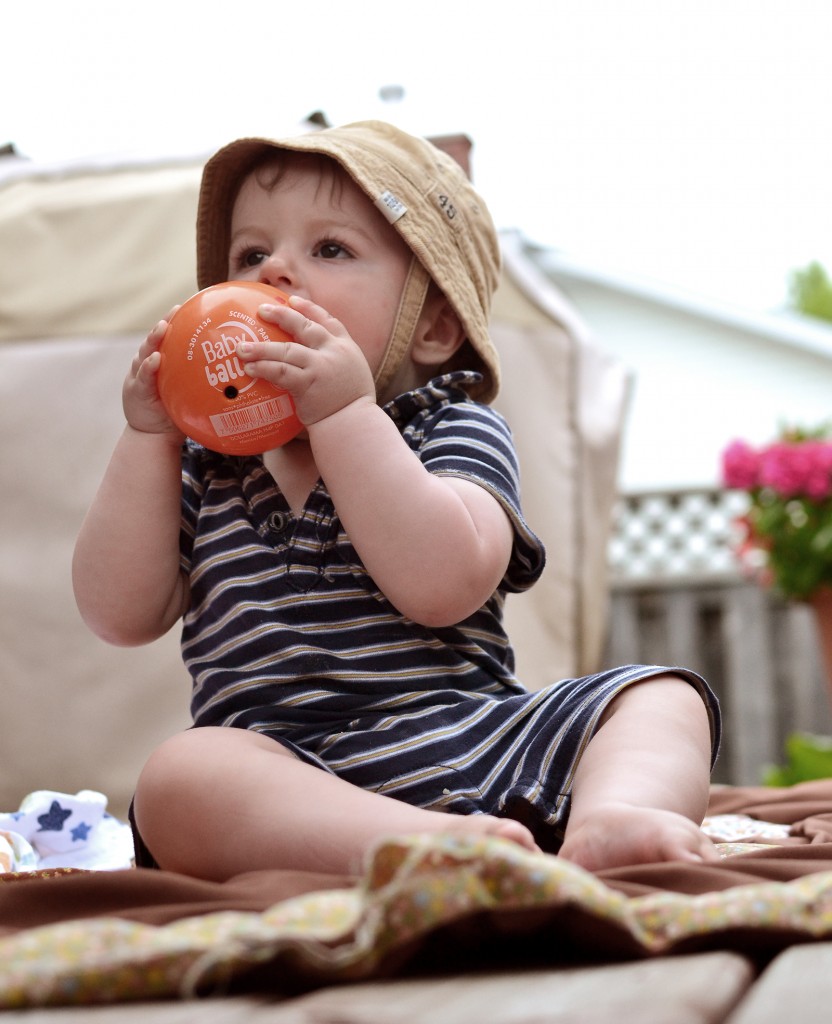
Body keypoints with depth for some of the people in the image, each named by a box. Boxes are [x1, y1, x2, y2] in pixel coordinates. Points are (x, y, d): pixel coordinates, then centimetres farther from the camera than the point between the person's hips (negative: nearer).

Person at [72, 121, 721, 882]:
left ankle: (611, 820, -44)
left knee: (664, 698, -14)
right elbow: (122, 616, 6)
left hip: (476, 744, 1)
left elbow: (444, 583, -15)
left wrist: (344, 412, -15)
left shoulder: (457, 431, 6)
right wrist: (147, 435, 3)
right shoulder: (202, 462, 17)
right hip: (291, 777, 0)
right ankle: (436, 849, -50)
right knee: (179, 776, -32)